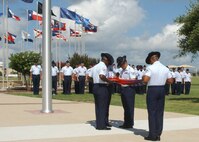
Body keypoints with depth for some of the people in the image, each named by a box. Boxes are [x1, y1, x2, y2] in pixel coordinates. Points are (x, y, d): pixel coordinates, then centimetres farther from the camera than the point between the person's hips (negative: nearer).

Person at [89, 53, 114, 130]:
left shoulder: (95, 66, 15)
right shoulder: (103, 66, -12)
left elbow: (89, 77, 14)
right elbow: (102, 76, -29)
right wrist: (109, 81, -18)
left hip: (95, 87, 9)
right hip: (102, 87, -9)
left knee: (98, 106, 14)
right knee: (103, 106, -1)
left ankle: (99, 124, 20)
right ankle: (102, 125, 3)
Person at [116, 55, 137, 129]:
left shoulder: (131, 70, -10)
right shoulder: (122, 71, 15)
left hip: (129, 89, -8)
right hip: (123, 89, 8)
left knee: (129, 107, -1)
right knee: (125, 107, 14)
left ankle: (130, 124, 7)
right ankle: (126, 123, 22)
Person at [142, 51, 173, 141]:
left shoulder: (151, 68, -13)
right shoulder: (165, 68, 5)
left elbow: (145, 80, -22)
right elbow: (170, 81, 7)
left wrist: (143, 76, -1)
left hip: (152, 90, -5)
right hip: (162, 89, 5)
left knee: (152, 112, 1)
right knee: (160, 112, 10)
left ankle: (153, 135, 4)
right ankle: (158, 134, 14)